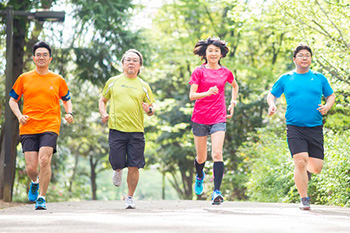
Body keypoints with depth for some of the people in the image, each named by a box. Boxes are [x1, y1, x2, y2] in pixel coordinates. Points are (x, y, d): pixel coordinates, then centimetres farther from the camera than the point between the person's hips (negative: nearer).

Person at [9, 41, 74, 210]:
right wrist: (19, 115, -2)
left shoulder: (58, 80, 11)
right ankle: (34, 183, 32)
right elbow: (12, 100, 16)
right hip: (28, 128, 1)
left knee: (44, 160, -20)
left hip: (50, 127, -1)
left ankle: (41, 198, -8)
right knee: (31, 167, -5)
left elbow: (66, 100, 23)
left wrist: (69, 113, 2)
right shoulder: (24, 78, 10)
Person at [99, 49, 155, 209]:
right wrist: (104, 114, 2)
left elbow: (151, 109, 13)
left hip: (136, 131, 0)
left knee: (134, 167, -4)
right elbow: (103, 100, 21)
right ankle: (118, 171, 34)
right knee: (117, 163, -5)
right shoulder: (113, 82, 10)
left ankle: (130, 197, 12)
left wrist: (149, 110, -11)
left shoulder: (143, 86, 11)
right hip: (116, 129, 0)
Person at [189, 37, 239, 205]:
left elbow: (235, 86, 28)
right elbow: (192, 95, -8)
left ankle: (217, 191, -19)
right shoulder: (199, 72, -1)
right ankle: (199, 176, 44)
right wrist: (207, 93, -25)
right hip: (200, 118, 0)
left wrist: (233, 103, 17)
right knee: (201, 157, 10)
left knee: (217, 153, -17)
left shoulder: (225, 72, 7)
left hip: (218, 119, 0)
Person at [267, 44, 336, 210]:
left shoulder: (319, 78, 11)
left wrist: (327, 106, -1)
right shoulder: (285, 79, 8)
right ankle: (304, 198, -2)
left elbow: (331, 96, 20)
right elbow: (272, 94, 18)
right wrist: (272, 105, -4)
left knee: (317, 167, -3)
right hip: (294, 127, -1)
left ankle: (306, 170, 35)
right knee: (300, 161, -16)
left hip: (315, 128, 2)